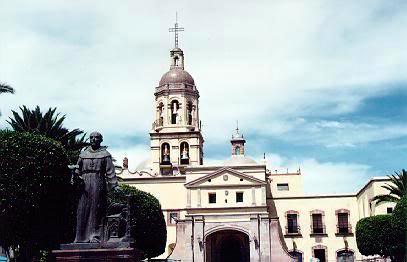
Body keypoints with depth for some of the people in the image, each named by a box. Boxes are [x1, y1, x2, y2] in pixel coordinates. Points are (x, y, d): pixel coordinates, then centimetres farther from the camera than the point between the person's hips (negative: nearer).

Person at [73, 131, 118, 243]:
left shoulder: (105, 154, 5)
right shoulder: (83, 154, 16)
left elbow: (110, 172, 0)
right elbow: (78, 170, 17)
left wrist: (112, 186, -7)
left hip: (98, 184, -3)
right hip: (85, 184, 3)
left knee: (97, 210, -4)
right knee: (82, 210, 1)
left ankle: (96, 236, 0)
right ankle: (82, 237, 7)